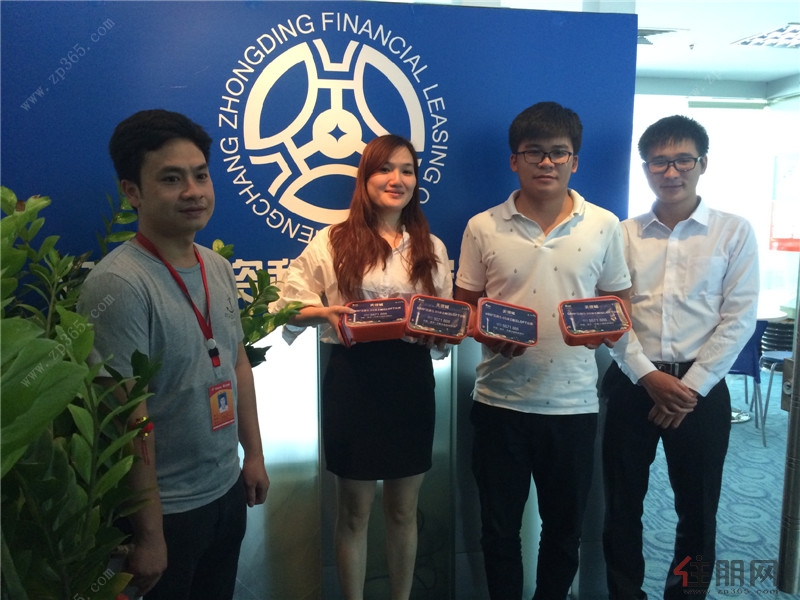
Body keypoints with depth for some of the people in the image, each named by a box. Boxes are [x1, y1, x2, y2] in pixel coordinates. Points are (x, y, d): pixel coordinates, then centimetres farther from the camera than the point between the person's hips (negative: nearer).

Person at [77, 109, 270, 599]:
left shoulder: (219, 268, 1)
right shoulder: (119, 284, -22)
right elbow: (129, 420, -21)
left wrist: (254, 454, 11)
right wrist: (149, 534, -16)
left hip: (228, 488, 7)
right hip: (168, 507, -6)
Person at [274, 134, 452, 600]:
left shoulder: (432, 248, 8)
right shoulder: (331, 242, -2)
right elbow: (290, 307, -2)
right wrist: (326, 312, -20)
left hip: (412, 379, 3)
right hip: (353, 380, -3)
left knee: (404, 510, 18)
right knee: (355, 512, 13)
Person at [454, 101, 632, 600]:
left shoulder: (604, 226, 1)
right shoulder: (483, 228, -1)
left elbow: (619, 300, 9)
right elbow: (464, 306, 5)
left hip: (573, 401, 1)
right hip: (501, 400, 0)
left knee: (565, 526, 18)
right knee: (499, 525, 15)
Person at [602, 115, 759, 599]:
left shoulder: (734, 232, 1)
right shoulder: (623, 234, 4)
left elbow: (739, 318, -4)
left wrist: (691, 386, -10)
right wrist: (648, 376, -12)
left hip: (701, 388, -1)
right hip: (632, 384, 1)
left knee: (698, 508, 13)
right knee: (622, 504, 11)